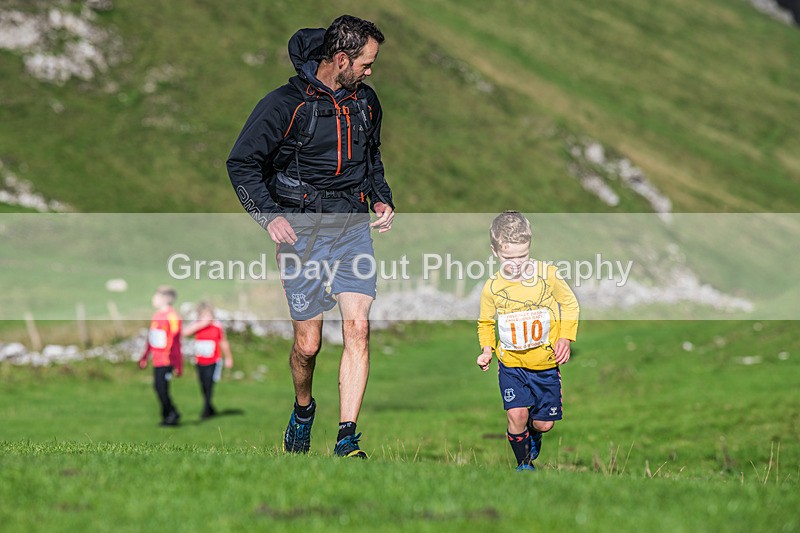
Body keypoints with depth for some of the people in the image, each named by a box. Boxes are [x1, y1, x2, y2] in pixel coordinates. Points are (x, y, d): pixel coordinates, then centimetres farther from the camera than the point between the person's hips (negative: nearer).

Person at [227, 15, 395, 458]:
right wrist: (268, 215, -17)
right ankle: (302, 411, 31)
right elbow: (242, 163, -5)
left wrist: (381, 197, 10)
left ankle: (347, 442, -10)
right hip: (302, 230, -4)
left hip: (354, 226, 4)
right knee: (308, 344, -1)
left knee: (357, 328, -12)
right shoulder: (286, 104, -10)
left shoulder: (365, 101, 8)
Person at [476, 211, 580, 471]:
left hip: (546, 364, 0)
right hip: (511, 364, 0)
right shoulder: (492, 287, -6)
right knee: (517, 415, -16)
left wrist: (565, 338, -7)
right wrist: (487, 350, -3)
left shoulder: (547, 275, -10)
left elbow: (570, 304, 4)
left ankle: (533, 434, 43)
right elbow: (486, 323, 12)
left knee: (544, 423, 5)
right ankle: (524, 464, 9)